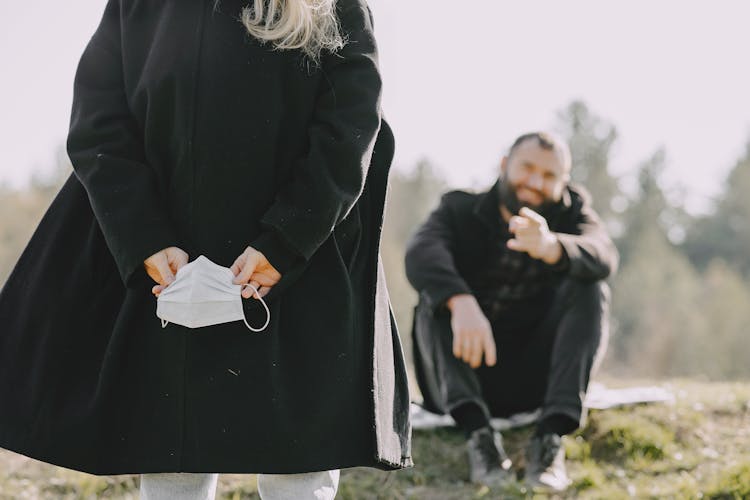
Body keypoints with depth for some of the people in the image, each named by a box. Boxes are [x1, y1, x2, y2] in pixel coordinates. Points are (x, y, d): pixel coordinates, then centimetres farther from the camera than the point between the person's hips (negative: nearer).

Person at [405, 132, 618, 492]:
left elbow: (603, 257, -21)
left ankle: (550, 437, -30)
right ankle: (477, 432, -36)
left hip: (536, 378, 1)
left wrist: (550, 246, -43)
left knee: (589, 289, -19)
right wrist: (461, 303, -44)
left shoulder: (571, 211, 3)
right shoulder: (460, 209, 0)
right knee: (437, 295, -23)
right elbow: (421, 253, -23)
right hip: (465, 373, -1)